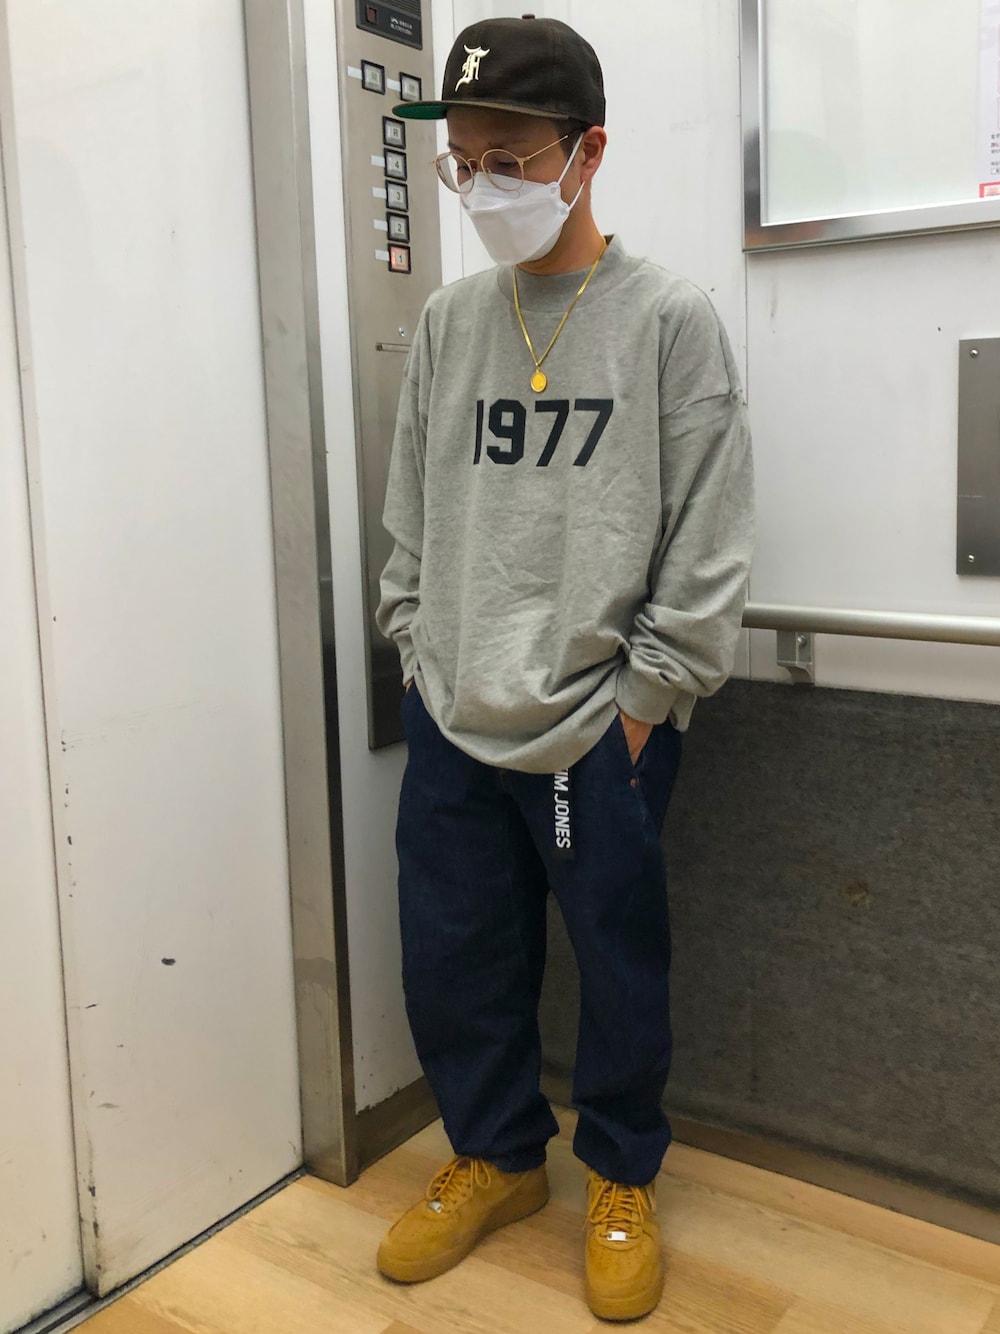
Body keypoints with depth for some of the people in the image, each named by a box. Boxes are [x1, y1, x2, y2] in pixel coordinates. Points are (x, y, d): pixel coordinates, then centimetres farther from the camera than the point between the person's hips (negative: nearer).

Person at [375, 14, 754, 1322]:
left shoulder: (670, 320, -5)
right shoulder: (447, 321, 7)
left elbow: (709, 539, -7)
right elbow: (411, 512, 13)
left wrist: (644, 695, -9)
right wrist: (421, 649, 7)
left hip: (602, 729, -4)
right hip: (452, 722, 5)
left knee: (619, 964, 9)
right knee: (450, 959, 13)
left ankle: (621, 1178, 34)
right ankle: (496, 1156, 37)